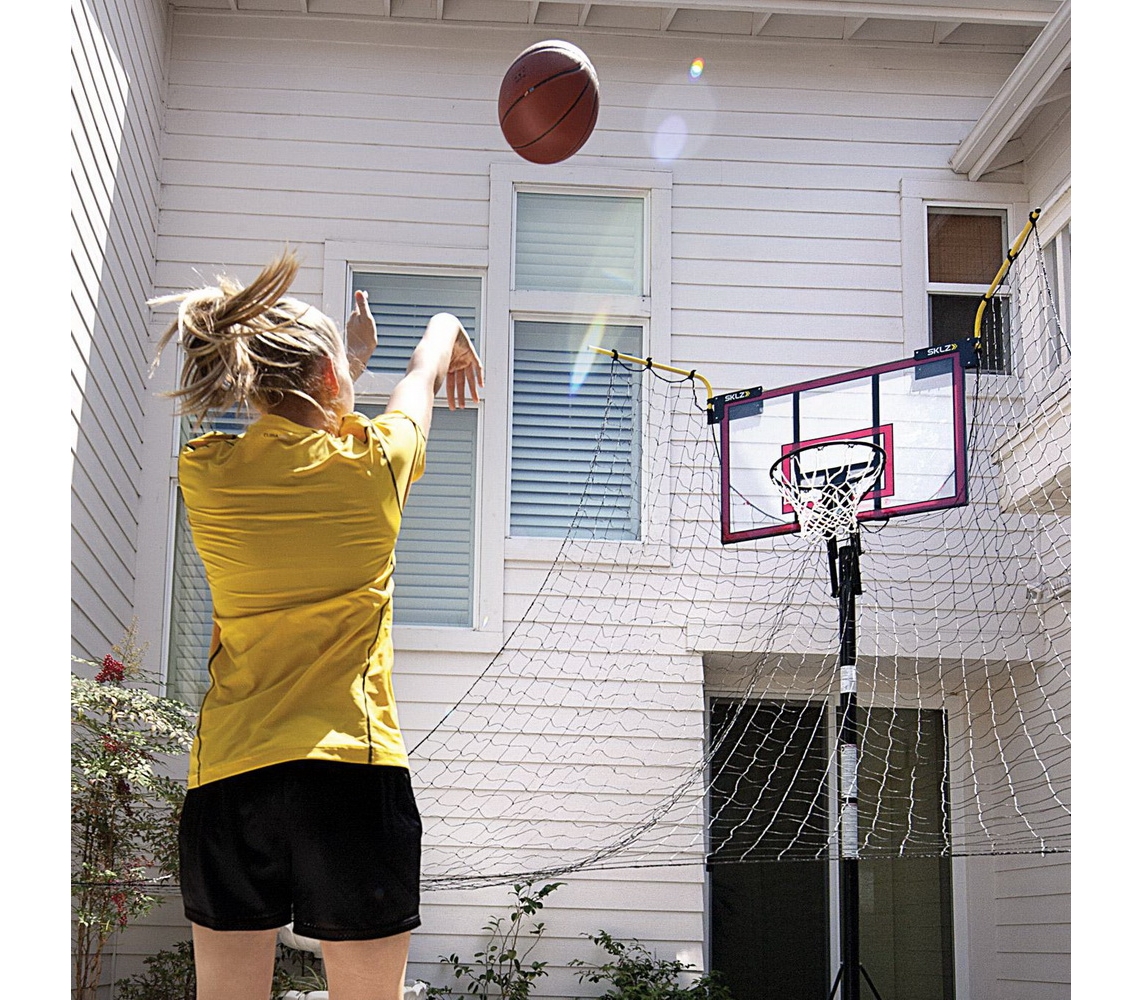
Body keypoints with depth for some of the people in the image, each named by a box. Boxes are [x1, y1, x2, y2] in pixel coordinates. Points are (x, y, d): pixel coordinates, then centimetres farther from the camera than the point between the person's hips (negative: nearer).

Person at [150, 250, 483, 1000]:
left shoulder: (206, 474, 1)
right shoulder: (371, 464, -3)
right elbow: (424, 380, 20)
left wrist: (354, 356, 40)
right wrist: (447, 331, 43)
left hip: (229, 777, 3)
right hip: (353, 771, -2)